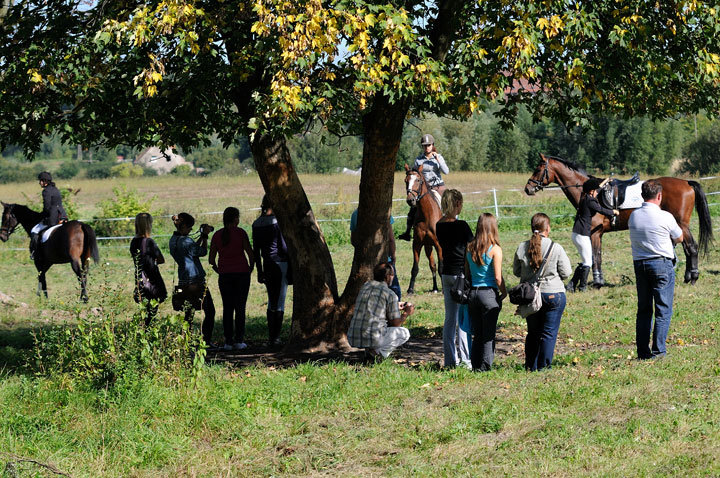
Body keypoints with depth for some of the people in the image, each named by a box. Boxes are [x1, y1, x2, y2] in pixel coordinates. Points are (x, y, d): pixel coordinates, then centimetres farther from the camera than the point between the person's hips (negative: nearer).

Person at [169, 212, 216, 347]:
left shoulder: (173, 240, 8)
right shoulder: (185, 240, -19)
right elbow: (202, 252, -7)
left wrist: (202, 236, 18)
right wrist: (205, 236, 2)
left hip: (183, 281, 9)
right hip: (196, 280, -9)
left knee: (189, 313, 14)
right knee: (210, 312, 2)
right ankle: (206, 340, 1)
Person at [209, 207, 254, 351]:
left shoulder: (217, 235, 3)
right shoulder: (240, 232, -5)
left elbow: (211, 260, 4)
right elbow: (251, 254, -7)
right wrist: (250, 269, 8)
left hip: (225, 276, 2)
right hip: (242, 273, -2)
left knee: (227, 308, 7)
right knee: (240, 307, 4)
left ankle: (228, 341, 2)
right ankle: (239, 341, 1)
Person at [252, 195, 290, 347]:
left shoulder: (256, 224, 6)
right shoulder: (278, 221, -12)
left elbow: (256, 249, 9)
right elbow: (284, 246, -13)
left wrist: (259, 270, 15)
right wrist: (291, 264, -3)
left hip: (267, 265, 6)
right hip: (280, 263, -6)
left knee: (271, 302, 14)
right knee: (279, 301, -1)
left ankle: (271, 337, 12)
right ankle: (276, 338, -2)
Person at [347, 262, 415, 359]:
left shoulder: (365, 286, 14)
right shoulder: (390, 294, -5)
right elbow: (396, 323, 2)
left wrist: (396, 307, 40)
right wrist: (406, 313, 22)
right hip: (373, 339, -6)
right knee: (404, 333, 18)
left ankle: (369, 351, 13)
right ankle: (379, 351, -2)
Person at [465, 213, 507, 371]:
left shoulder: (470, 248, 4)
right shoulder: (495, 249, -10)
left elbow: (467, 273, 8)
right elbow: (498, 277, -12)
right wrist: (504, 293, 2)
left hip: (472, 293, 5)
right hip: (489, 293, -5)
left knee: (477, 333, 14)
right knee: (489, 334, 3)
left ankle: (476, 366, 15)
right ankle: (485, 366, 3)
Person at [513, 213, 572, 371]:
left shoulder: (522, 248, -4)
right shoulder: (556, 248, -12)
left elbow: (516, 271, 6)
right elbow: (566, 273, -7)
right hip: (553, 294, -4)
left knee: (533, 332, 16)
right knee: (549, 332, 4)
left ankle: (531, 366, 20)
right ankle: (543, 365, 4)